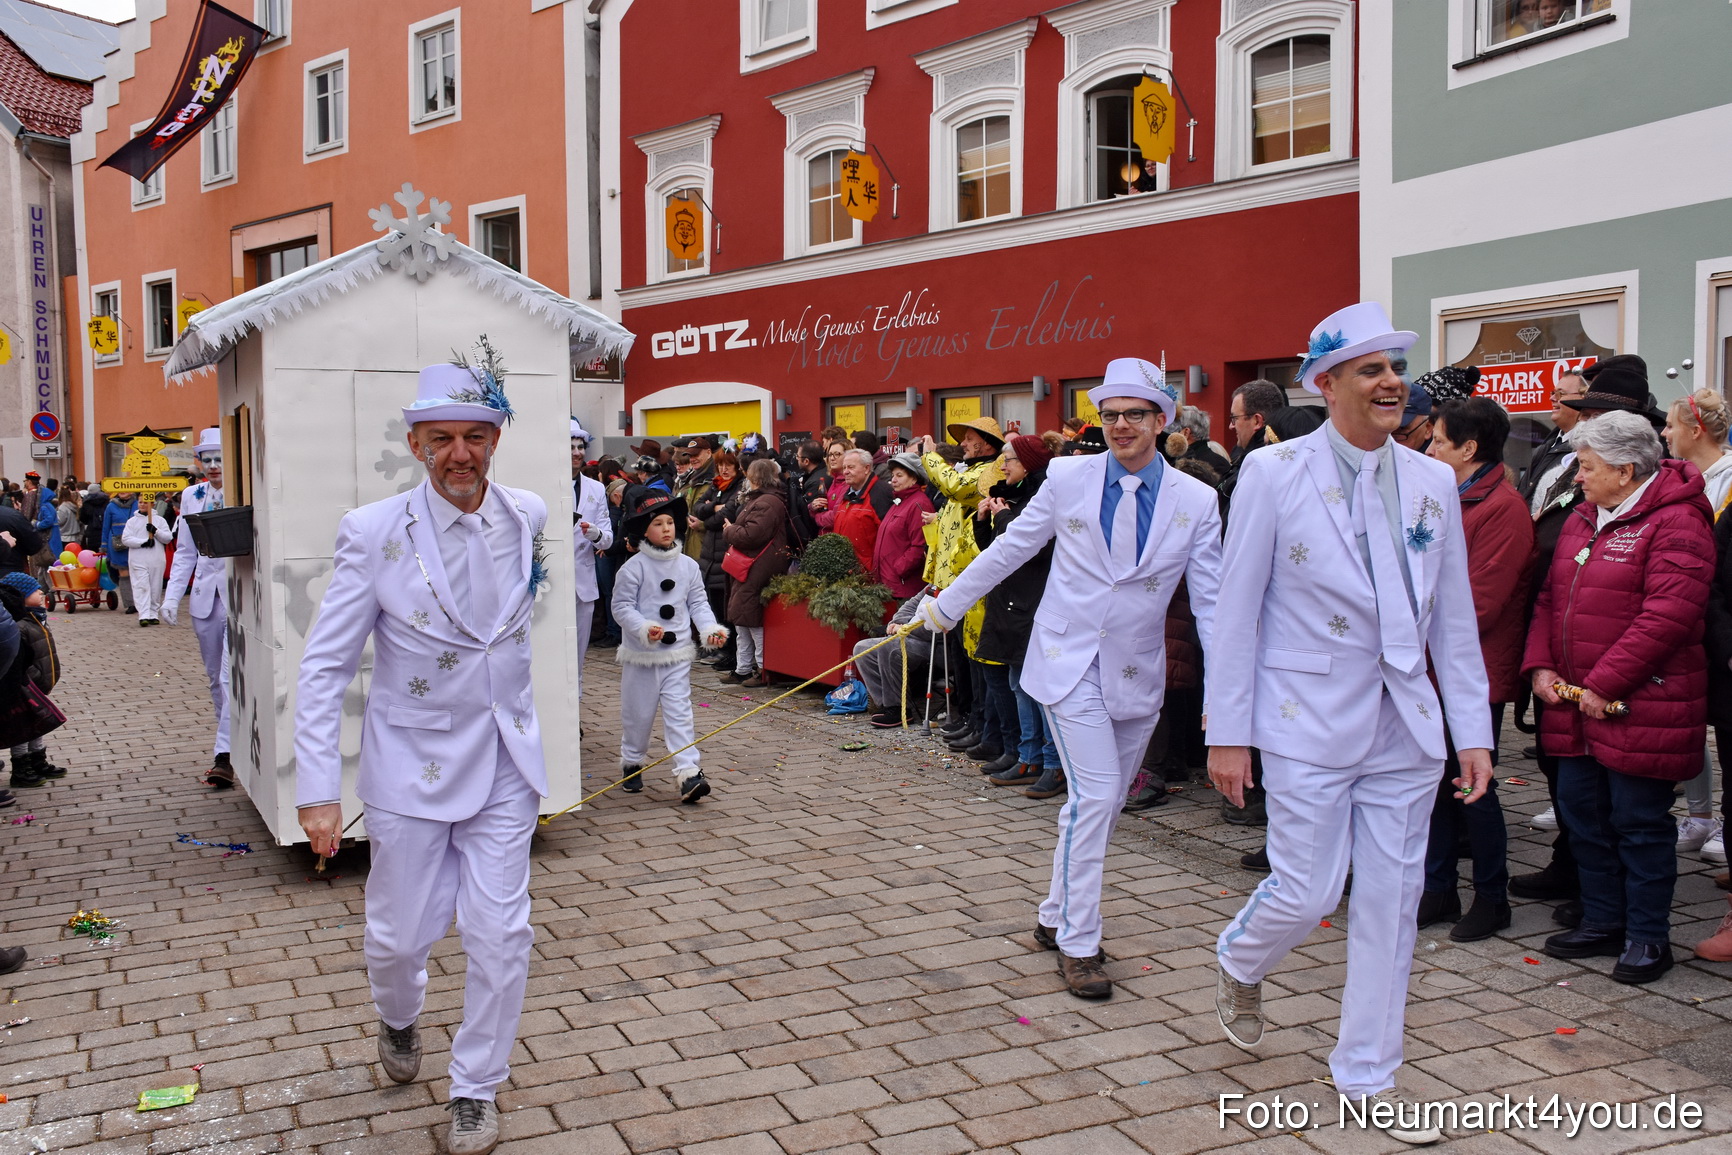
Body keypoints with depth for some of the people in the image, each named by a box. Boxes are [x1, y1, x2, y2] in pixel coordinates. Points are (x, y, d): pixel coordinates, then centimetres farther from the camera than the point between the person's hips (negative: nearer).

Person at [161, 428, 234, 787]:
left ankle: (225, 756, -11)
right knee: (215, 677, 12)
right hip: (205, 595, 6)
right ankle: (235, 742, 24)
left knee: (232, 676, -10)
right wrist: (172, 596, 9)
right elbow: (184, 552, 15)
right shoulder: (191, 496, 13)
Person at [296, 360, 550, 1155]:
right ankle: (399, 1015, 48)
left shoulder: (527, 517, -4)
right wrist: (317, 791, -16)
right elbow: (324, 669, -11)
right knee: (401, 933, 12)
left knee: (501, 935, 1)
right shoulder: (373, 533, -15)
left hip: (502, 761, 2)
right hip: (411, 762, -2)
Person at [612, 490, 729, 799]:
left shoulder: (688, 566, 4)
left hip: (678, 653, 2)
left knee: (679, 713, -3)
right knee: (638, 713, 11)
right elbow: (621, 606, -9)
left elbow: (698, 603, 9)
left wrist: (711, 628, -7)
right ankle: (632, 763, 33)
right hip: (641, 656, -2)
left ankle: (689, 773, -8)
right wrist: (644, 628, -24)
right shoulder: (634, 567, -8)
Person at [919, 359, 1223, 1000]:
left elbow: (1211, 601, -2)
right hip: (1071, 664, -3)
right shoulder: (1068, 478, -5)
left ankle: (1056, 917, 32)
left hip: (1138, 675, 3)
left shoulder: (1197, 501, -3)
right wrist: (945, 606, 11)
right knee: (1094, 796, -12)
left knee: (1103, 804, 12)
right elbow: (1007, 550, 6)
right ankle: (1077, 944, 2)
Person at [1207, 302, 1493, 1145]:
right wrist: (1228, 733, -7)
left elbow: (1455, 619, 9)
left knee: (1392, 900, 9)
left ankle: (1369, 1075, 26)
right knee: (1306, 892, -1)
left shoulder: (1432, 482, 5)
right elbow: (1237, 610, -6)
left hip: (1405, 726, 4)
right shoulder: (1273, 473, -7)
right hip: (1310, 723, -4)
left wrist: (1473, 730, 6)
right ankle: (1240, 963, 34)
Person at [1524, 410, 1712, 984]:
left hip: (1639, 707, -8)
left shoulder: (1675, 524, -13)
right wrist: (1539, 666, 0)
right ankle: (1603, 921, 28)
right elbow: (1550, 599, 15)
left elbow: (1667, 616, -22)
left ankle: (1647, 937, 16)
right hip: (1575, 704, 8)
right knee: (1582, 813, 14)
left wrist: (1605, 684, -21)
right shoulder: (1580, 521, 14)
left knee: (1639, 823, 2)